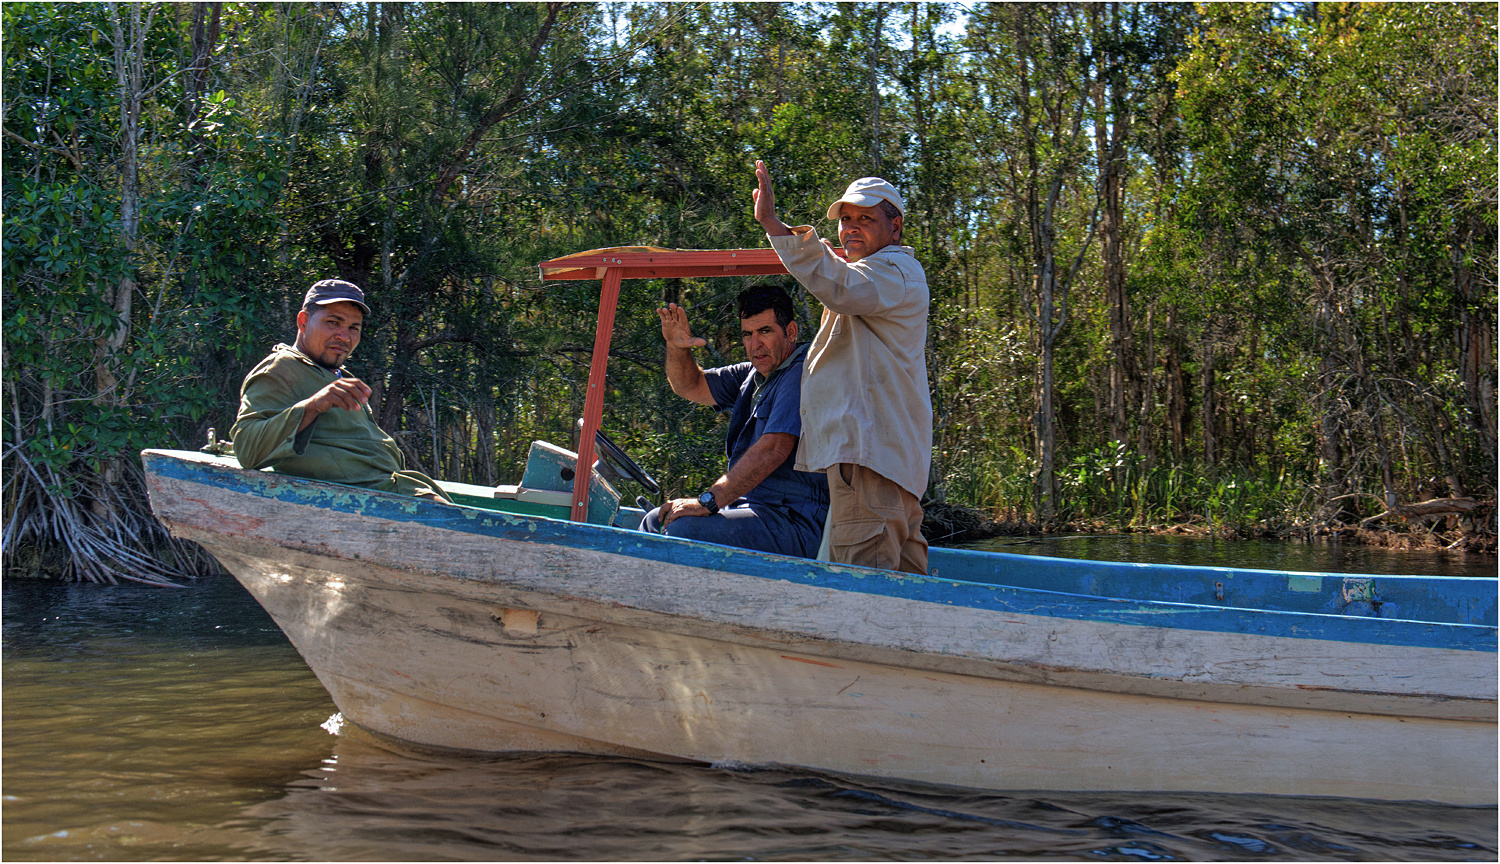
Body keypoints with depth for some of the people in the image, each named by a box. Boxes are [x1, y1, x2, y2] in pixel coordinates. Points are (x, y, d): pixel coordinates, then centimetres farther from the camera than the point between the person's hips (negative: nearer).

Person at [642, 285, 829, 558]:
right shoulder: (753, 376, 17)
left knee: (683, 530, -27)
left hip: (794, 523, -10)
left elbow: (773, 448, -25)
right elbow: (691, 386, 23)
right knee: (655, 522, 14)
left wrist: (707, 501, -26)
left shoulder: (801, 375, -14)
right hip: (753, 508, 10)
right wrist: (676, 348, 0)